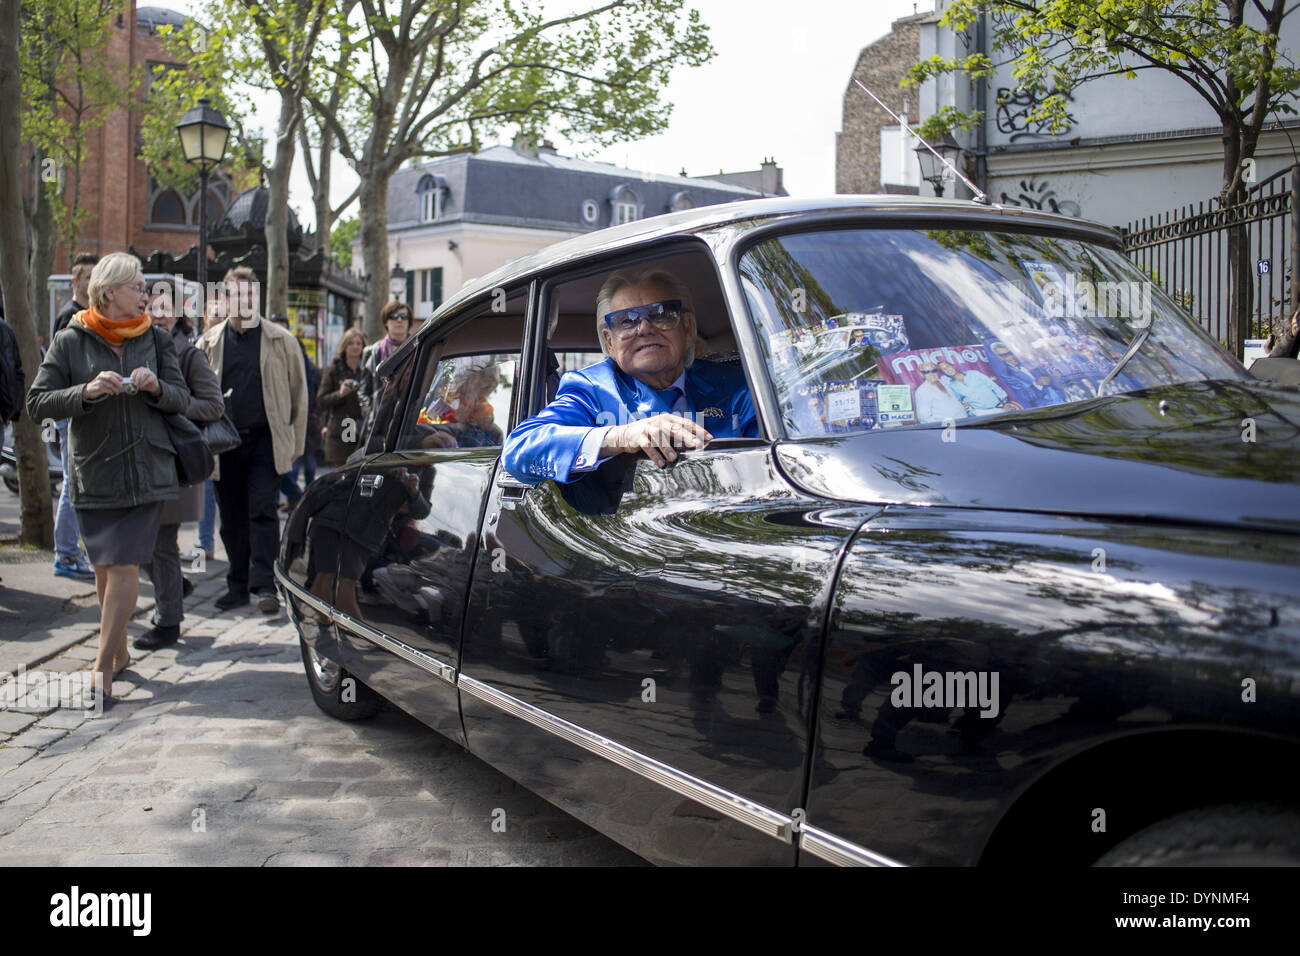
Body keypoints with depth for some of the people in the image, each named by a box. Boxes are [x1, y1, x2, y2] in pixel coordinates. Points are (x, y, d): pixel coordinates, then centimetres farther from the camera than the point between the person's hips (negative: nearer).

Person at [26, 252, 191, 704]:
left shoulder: (154, 340, 7)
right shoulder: (70, 342, 0)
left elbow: (182, 398, 9)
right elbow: (37, 403, -4)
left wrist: (155, 386, -12)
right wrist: (88, 390, -19)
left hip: (145, 473, 0)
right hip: (93, 475, 0)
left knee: (124, 566, -8)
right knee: (104, 568, 9)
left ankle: (103, 667, -3)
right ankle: (119, 652, 29)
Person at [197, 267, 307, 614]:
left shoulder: (281, 341, 3)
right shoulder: (209, 342, 8)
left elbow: (298, 393, 6)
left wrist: (294, 444, 2)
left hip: (266, 440, -3)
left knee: (262, 510, -9)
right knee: (231, 518, 8)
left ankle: (263, 585, -5)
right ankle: (238, 584, 20)